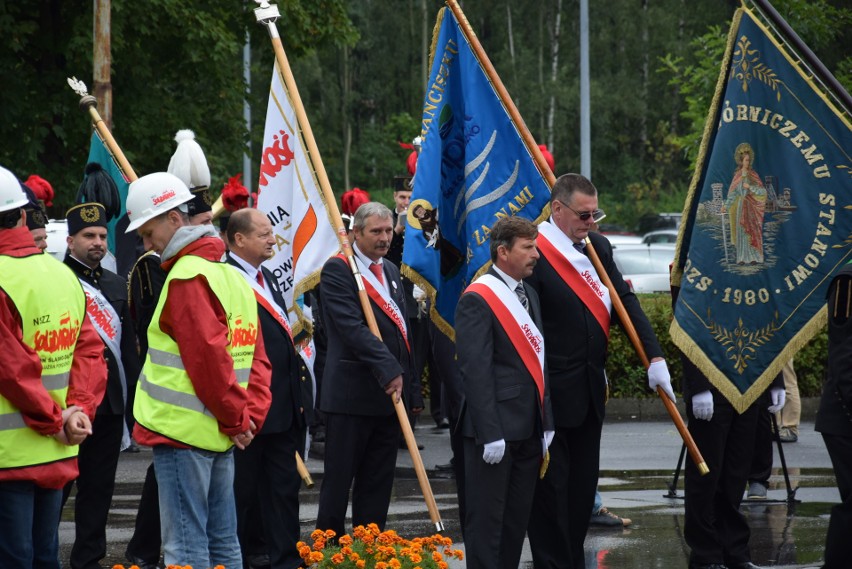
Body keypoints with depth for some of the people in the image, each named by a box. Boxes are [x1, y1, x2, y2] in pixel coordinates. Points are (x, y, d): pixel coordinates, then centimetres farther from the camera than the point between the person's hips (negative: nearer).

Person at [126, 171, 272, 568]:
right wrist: (250, 415, 6)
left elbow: (207, 354, -21)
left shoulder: (187, 277, -13)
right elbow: (256, 356, 15)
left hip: (182, 431, -9)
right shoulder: (231, 274, 16)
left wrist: (235, 417, -12)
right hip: (219, 434, 9)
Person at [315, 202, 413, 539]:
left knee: (377, 485, 9)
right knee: (339, 480, -3)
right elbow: (352, 328, -19)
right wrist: (389, 370, -23)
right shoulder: (337, 270, -9)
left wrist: (408, 382, 13)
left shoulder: (390, 271, 17)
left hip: (389, 394, 7)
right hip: (351, 394, -7)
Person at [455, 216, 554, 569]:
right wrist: (490, 433, -21)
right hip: (496, 431, -8)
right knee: (486, 520, -3)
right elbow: (475, 370, -17)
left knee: (517, 518, 11)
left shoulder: (529, 295, 15)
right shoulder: (478, 300, -12)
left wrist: (546, 423, 14)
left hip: (529, 430, 8)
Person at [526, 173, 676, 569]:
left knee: (583, 484, 13)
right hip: (553, 395, -8)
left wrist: (655, 357, -2)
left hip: (591, 388, 8)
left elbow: (627, 303, 8)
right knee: (552, 487, 0)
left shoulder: (597, 246, 9)